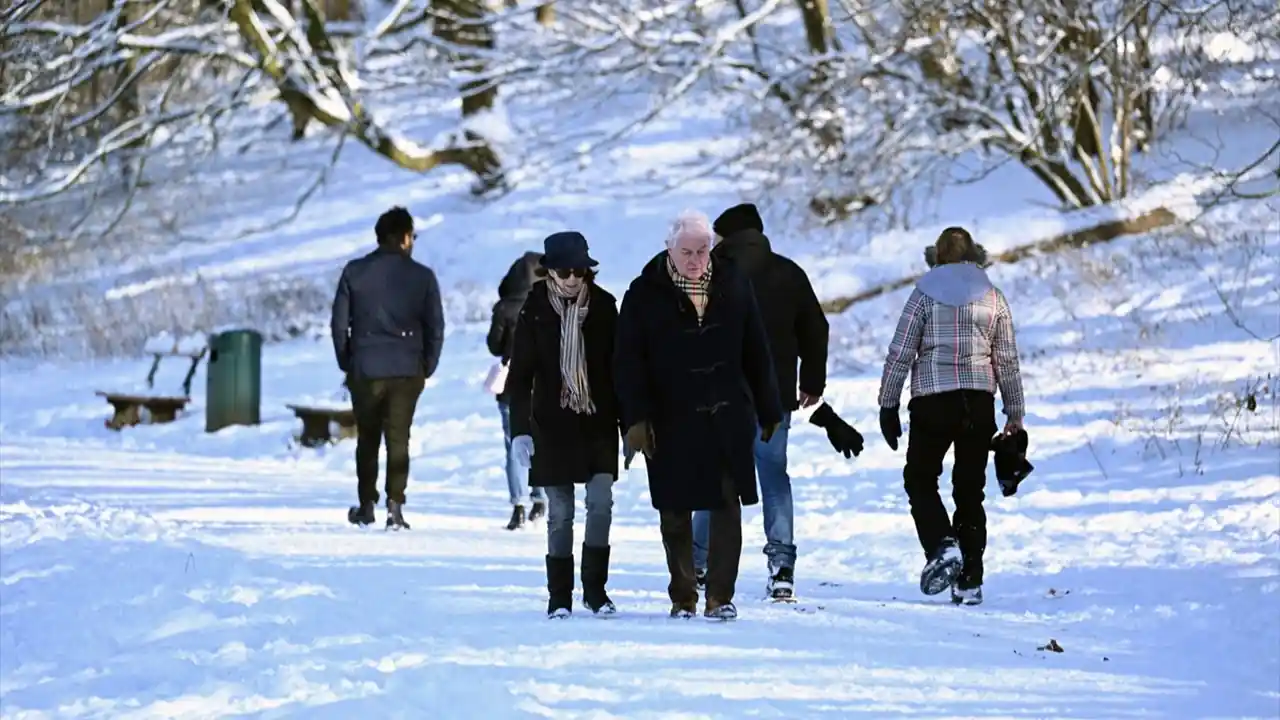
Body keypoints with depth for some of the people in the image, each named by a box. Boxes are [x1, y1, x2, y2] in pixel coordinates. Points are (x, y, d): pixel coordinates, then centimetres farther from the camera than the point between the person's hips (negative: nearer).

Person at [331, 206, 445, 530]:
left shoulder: (355, 272, -1)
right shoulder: (422, 276, -2)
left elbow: (338, 322, 0)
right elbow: (435, 327, 0)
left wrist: (347, 364, 10)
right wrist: (426, 368, 10)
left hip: (365, 370, 1)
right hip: (406, 370, 0)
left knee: (367, 439, 14)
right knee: (398, 439, 2)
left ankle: (366, 505, 18)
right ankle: (395, 505, -9)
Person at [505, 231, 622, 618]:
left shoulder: (603, 306, 1)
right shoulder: (535, 310, -2)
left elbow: (618, 367, 7)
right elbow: (520, 373, -1)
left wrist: (627, 425, 7)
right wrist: (520, 430, -8)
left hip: (598, 422, 1)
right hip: (553, 425, -1)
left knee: (601, 502, -11)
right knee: (560, 512, 1)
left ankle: (595, 587, 2)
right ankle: (559, 596, 10)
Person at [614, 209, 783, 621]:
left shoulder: (733, 286, 4)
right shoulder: (646, 294, -2)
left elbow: (756, 352, 10)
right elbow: (629, 363, -5)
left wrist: (769, 411, 11)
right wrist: (636, 419, -14)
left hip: (728, 418, 1)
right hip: (670, 421, -1)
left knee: (727, 506, -3)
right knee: (675, 513, 5)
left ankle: (720, 596, 3)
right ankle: (683, 598, 17)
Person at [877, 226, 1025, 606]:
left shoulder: (925, 293, 2)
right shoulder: (993, 298, 8)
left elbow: (899, 354, -1)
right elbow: (1007, 361, 8)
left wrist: (888, 405, 5)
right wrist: (1015, 415, 13)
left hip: (932, 401, -3)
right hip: (979, 402, 3)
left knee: (920, 479, 10)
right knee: (970, 489, 8)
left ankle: (942, 545, -16)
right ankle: (970, 581, 5)